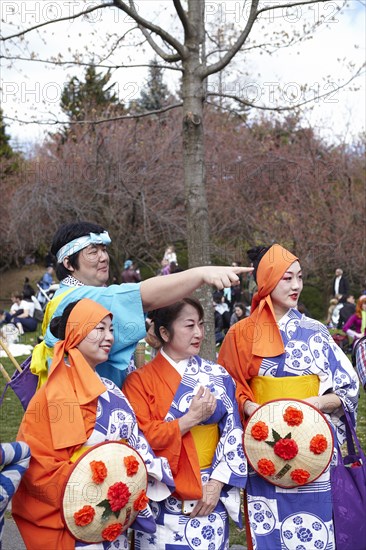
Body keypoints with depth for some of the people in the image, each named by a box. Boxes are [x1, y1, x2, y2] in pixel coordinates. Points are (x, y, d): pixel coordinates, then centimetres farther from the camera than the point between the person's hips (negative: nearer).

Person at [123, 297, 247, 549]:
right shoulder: (141, 380, -4)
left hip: (210, 495, 2)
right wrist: (191, 418, -14)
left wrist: (217, 483, -8)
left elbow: (232, 434, 1)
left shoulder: (219, 376, 4)